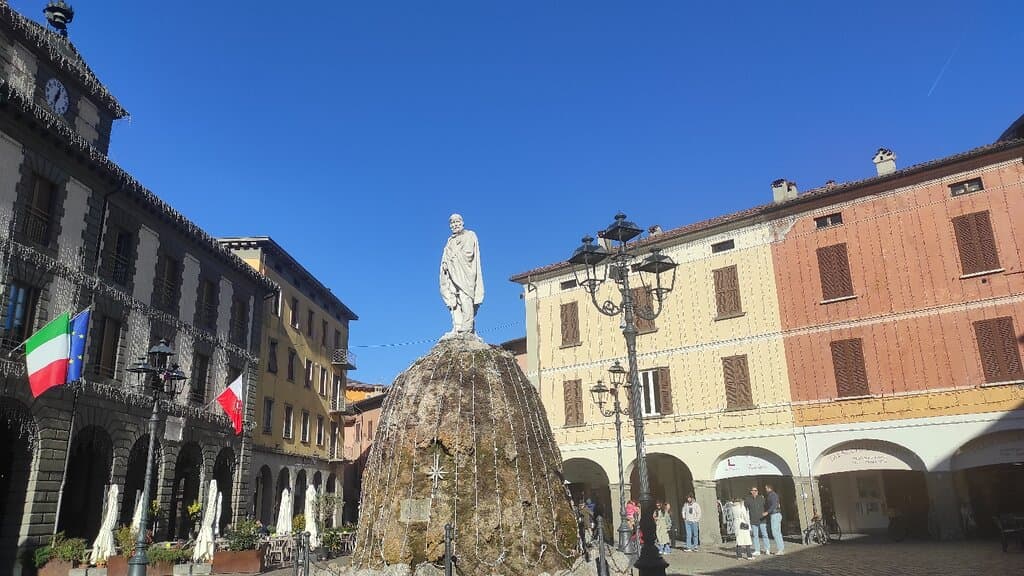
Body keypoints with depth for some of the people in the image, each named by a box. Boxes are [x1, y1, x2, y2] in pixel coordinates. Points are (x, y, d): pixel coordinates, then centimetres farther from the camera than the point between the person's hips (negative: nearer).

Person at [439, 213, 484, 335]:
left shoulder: (469, 235, 8)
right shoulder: (450, 240, 26)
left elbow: (469, 252, -6)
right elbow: (445, 257, 20)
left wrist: (453, 256, -1)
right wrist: (445, 263, 0)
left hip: (465, 272, -6)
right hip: (452, 273, 6)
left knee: (465, 299, -16)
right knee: (453, 300, -6)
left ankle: (467, 328, -22)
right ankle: (457, 328, -11)